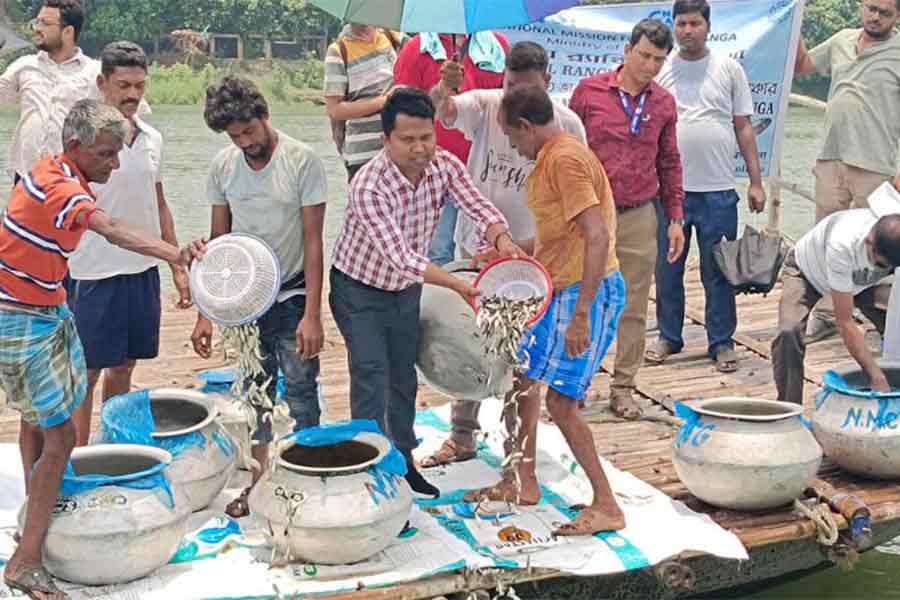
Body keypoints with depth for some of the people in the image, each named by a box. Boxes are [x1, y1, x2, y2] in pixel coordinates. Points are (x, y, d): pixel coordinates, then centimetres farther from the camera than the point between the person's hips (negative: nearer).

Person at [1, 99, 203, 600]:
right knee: (60, 436, -10)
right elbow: (113, 230, -46)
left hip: (45, 310, 10)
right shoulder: (58, 187, -26)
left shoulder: (53, 172, 3)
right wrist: (175, 254, -61)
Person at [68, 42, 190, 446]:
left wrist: (178, 267, 16)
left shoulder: (152, 139, 8)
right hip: (95, 275, -6)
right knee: (86, 373, 2)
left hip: (144, 272, 6)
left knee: (123, 367, 15)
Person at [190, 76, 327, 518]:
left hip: (291, 295, -4)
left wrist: (312, 315, -18)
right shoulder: (223, 166, 0)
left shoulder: (302, 161, -12)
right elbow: (219, 240, 7)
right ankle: (257, 481, 24)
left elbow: (313, 241, -12)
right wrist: (206, 313, 3)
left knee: (300, 391, -1)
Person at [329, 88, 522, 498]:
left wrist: (501, 239, -44)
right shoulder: (368, 187, -33)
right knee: (372, 380, -9)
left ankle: (403, 461, 32)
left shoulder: (444, 165, -15)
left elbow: (478, 208, -22)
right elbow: (401, 256, -38)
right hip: (360, 291, -6)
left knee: (404, 379, 17)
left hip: (407, 288, 6)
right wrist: (459, 285, -43)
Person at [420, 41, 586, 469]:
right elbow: (444, 113, -26)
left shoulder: (566, 124, -7)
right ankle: (462, 437, 27)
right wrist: (445, 88, -48)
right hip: (475, 245, 2)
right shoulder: (485, 105, -6)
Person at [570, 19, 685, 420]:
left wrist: (675, 217, 11)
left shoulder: (663, 103, 8)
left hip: (640, 217, 2)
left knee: (634, 308, 6)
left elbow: (669, 162, 15)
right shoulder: (589, 91, -1)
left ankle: (623, 387, 16)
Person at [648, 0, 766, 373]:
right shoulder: (659, 71, 6)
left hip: (718, 191, -1)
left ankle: (721, 343, 14)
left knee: (718, 272, 4)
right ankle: (668, 338, 23)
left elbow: (744, 128, 7)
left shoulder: (729, 69, 6)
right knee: (667, 269, 9)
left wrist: (756, 182, 3)